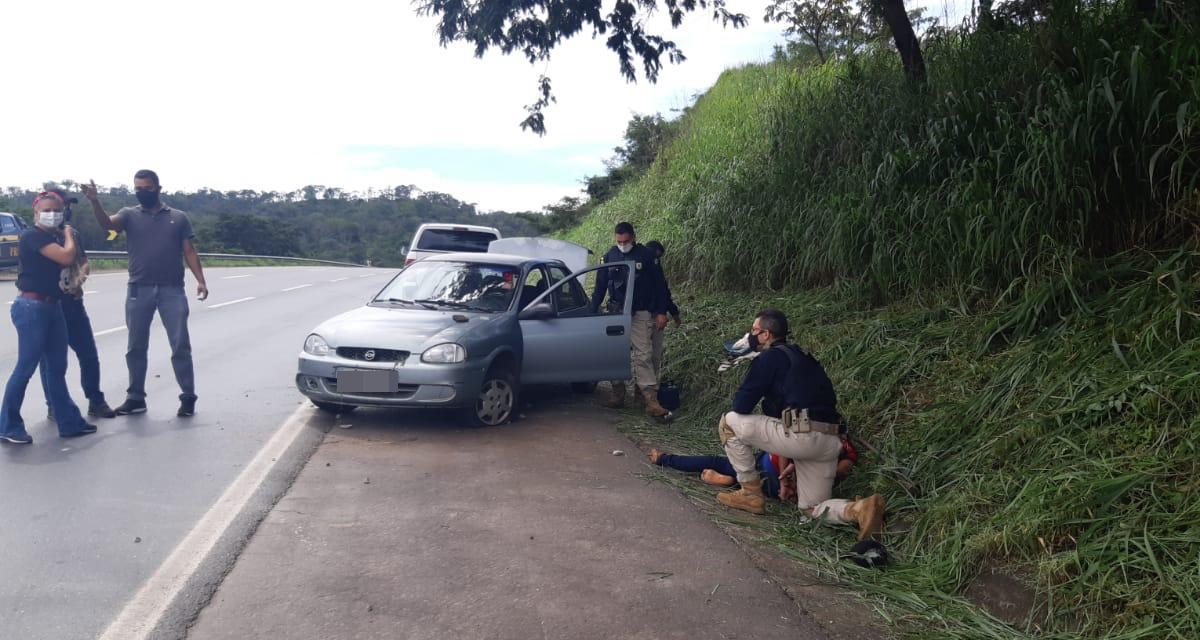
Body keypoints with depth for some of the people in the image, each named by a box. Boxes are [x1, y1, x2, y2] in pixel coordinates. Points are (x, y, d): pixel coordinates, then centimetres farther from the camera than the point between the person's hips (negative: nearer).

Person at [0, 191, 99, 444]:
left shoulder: (54, 238, 15)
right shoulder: (32, 235, -11)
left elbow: (71, 262, 18)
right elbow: (67, 256, -20)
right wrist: (68, 234, -4)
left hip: (52, 307, 9)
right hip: (31, 307, -9)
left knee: (57, 368, 11)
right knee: (26, 367, -5)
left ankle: (70, 422, 16)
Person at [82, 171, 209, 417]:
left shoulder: (178, 218, 9)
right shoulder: (129, 215, 9)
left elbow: (189, 252, 6)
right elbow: (107, 224, -12)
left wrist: (200, 280, -7)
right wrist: (95, 202, -31)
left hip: (172, 290, -1)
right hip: (139, 291, 1)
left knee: (180, 345, -3)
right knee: (136, 347, 8)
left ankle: (188, 398, 5)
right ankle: (135, 398, 18)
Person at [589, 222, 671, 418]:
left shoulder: (646, 255, -1)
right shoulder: (609, 256, 8)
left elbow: (659, 285, 1)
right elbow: (600, 287, 13)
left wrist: (661, 312, -3)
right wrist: (593, 311, 8)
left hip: (640, 314, -4)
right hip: (616, 313, 4)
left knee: (644, 356, -11)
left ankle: (651, 401, -14)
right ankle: (618, 394, 17)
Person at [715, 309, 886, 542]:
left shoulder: (770, 357, 0)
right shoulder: (802, 358, 26)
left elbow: (741, 405, -4)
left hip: (801, 435, -9)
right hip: (830, 442, 9)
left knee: (729, 422, 5)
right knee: (813, 508, 19)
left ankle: (751, 494, 10)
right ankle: (860, 509, -10)